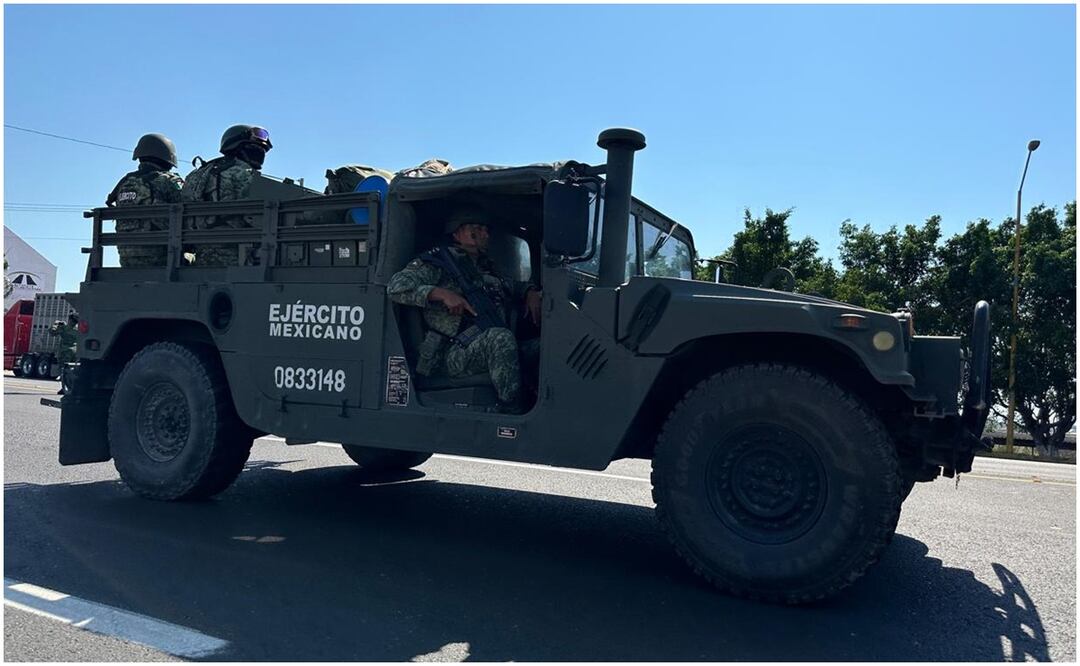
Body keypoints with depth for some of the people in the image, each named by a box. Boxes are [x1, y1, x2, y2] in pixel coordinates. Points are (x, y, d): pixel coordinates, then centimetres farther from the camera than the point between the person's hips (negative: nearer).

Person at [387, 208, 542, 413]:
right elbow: (396, 287, -5)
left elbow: (514, 287, 46)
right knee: (500, 337, -36)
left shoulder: (487, 270, 29)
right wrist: (442, 293, -17)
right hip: (452, 353, -6)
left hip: (495, 350, 7)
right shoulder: (439, 261, 8)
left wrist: (531, 292, 22)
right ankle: (512, 412, -31)